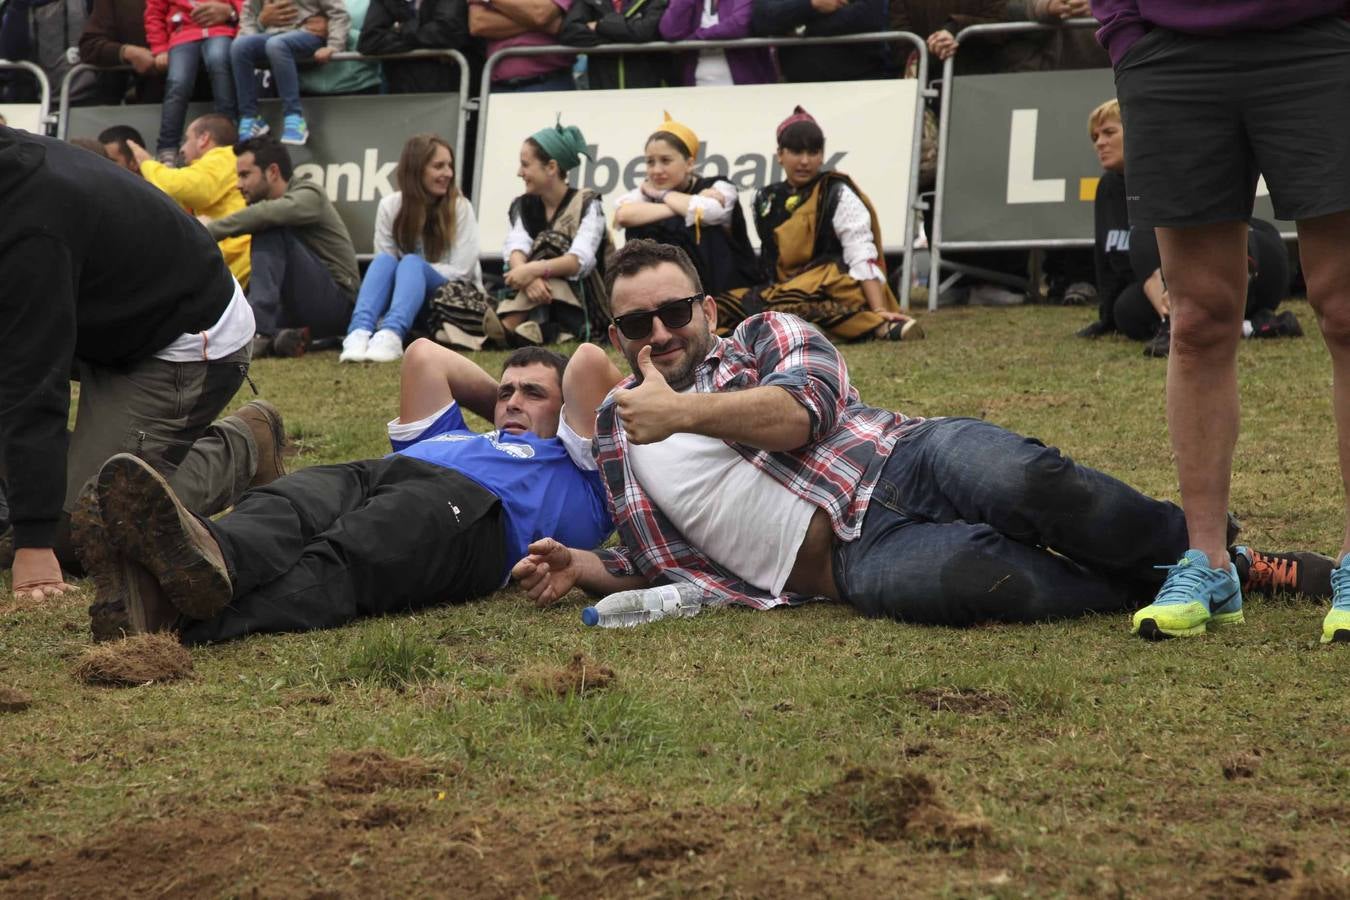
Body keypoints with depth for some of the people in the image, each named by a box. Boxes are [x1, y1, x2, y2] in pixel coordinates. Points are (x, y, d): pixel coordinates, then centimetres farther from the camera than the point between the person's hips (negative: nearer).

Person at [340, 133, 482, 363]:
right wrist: (411, 271, -22)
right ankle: (359, 333, -53)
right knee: (384, 261, -28)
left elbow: (461, 270, -12)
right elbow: (383, 267, -2)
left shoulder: (459, 207, -7)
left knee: (411, 263, -32)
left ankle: (391, 336, -61)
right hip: (405, 292, 3)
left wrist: (413, 269, -15)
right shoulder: (390, 206, -1)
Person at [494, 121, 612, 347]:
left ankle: (510, 328, -45)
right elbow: (515, 250, -12)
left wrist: (534, 269, -38)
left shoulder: (586, 203, -5)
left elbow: (580, 261, -22)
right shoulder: (523, 206, 9)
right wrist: (528, 277, -35)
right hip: (542, 304, 4)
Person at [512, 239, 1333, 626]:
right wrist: (580, 567, 9)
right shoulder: (617, 430, 23)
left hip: (898, 461, 0)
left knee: (1025, 480, -37)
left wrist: (685, 412, -5)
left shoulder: (766, 338, 15)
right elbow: (657, 563, 28)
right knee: (971, 573, -38)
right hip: (858, 561, 0)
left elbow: (804, 408, -7)